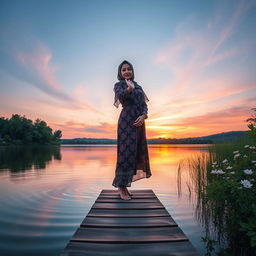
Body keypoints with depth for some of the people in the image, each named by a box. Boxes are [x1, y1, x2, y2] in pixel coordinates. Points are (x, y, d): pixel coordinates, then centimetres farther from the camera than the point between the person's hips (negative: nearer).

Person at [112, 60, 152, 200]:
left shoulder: (138, 86, 21)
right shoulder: (118, 85, 6)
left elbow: (144, 105, 11)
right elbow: (120, 95, -17)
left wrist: (143, 116, -9)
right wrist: (129, 88, -38)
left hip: (139, 122, 6)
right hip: (126, 121, -6)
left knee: (138, 152, 5)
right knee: (126, 151, -9)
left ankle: (123, 185, 16)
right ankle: (121, 186, 1)